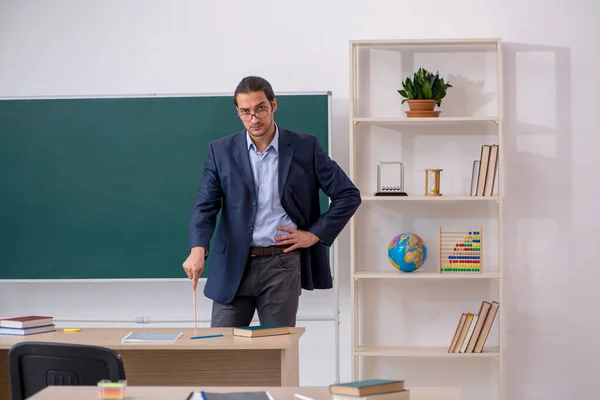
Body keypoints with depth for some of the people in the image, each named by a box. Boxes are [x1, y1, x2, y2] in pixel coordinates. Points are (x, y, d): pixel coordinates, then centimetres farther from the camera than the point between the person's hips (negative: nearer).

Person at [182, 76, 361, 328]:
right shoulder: (221, 151, 2)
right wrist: (197, 249, -22)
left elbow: (348, 195, 3)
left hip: (283, 265, -1)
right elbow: (205, 206, -4)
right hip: (234, 266, 1)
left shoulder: (305, 147, -1)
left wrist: (316, 234, -3)